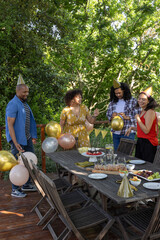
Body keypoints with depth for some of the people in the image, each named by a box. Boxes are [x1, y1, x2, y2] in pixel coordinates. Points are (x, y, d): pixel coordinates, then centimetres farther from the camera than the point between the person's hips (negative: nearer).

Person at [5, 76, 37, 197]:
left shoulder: (24, 103, 12)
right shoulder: (13, 104, -16)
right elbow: (10, 125, -20)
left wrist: (33, 136, 15)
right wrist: (15, 143, -25)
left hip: (27, 138, 9)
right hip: (18, 139, -9)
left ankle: (27, 185, 31)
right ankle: (15, 190, 12)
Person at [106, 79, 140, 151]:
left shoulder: (133, 101, -3)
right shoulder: (113, 102, 10)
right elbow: (108, 114, 14)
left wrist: (126, 117, -21)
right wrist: (112, 117, -8)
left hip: (128, 132, -5)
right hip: (115, 133, 5)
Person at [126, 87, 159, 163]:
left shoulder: (150, 112, -15)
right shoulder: (142, 111, 13)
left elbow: (146, 131, -20)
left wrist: (137, 118, -14)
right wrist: (132, 128, 17)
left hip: (148, 143, -9)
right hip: (140, 142, 9)